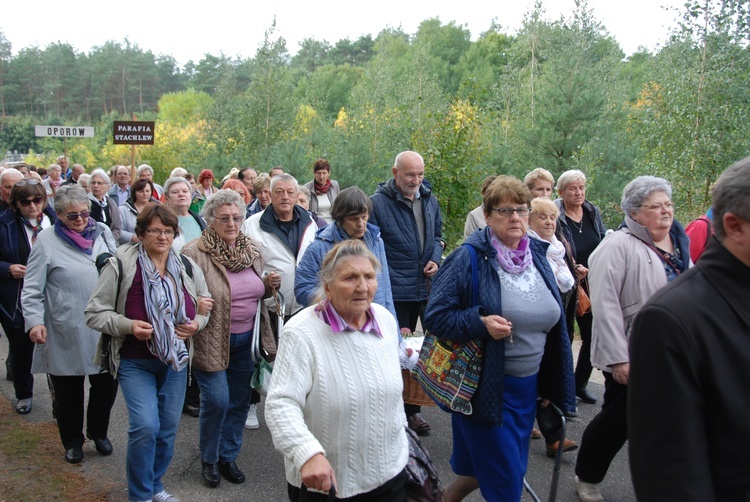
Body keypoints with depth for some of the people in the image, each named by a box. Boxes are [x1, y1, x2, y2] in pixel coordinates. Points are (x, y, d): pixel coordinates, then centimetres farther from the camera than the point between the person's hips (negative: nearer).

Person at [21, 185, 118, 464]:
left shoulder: (102, 232, 4)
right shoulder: (47, 240, -6)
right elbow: (32, 288, -5)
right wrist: (34, 321, -17)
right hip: (66, 333, -3)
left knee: (107, 383, 11)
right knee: (68, 391, 12)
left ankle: (98, 432, 36)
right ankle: (72, 441, 33)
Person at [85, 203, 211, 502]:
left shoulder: (188, 267, 2)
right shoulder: (121, 265, -11)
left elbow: (205, 305, 15)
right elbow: (95, 312, -7)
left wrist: (196, 323, -6)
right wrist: (128, 325, -22)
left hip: (175, 362, 4)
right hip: (135, 363, -4)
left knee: (168, 429, 11)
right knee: (145, 427, -15)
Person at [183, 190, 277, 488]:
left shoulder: (252, 250, 5)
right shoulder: (195, 253, -13)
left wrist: (269, 285, -2)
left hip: (245, 339, 6)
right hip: (211, 340, -5)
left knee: (240, 400, 13)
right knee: (216, 401, -6)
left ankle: (228, 456, 33)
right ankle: (208, 459, 21)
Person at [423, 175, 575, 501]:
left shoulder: (537, 255, 6)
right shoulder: (470, 258, -14)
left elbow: (551, 318, 16)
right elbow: (435, 316, -13)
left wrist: (551, 385, 15)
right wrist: (480, 323, -28)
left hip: (528, 386, 7)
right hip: (485, 386, -6)